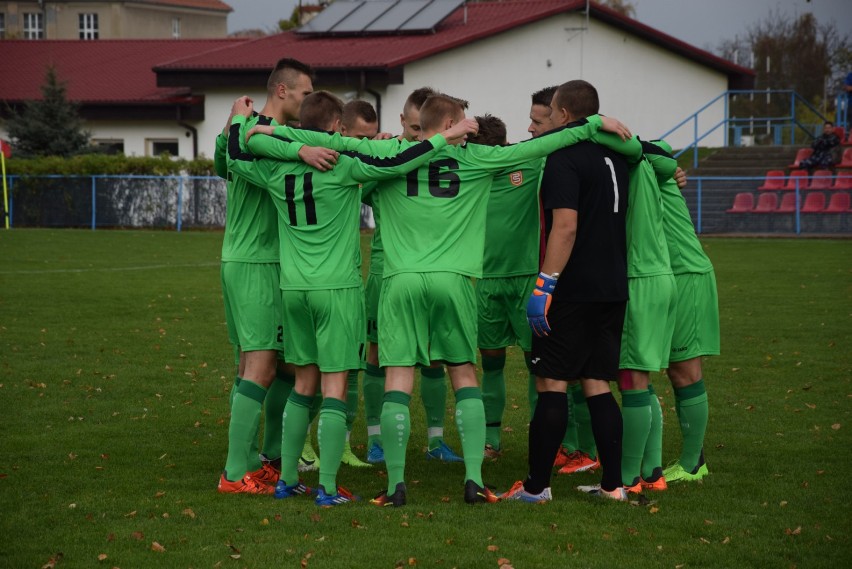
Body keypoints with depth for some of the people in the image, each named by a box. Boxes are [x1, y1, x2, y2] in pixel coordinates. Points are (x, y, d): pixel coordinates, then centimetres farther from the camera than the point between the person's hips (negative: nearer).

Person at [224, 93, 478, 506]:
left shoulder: (277, 170, 3)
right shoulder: (342, 165, -12)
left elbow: (236, 159, 20)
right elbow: (394, 165, -21)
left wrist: (240, 120, 35)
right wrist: (443, 138, -14)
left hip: (294, 286, 6)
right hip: (337, 286, -6)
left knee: (304, 381, 17)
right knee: (334, 384, -3)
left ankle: (287, 479, 19)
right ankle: (327, 487, -6)